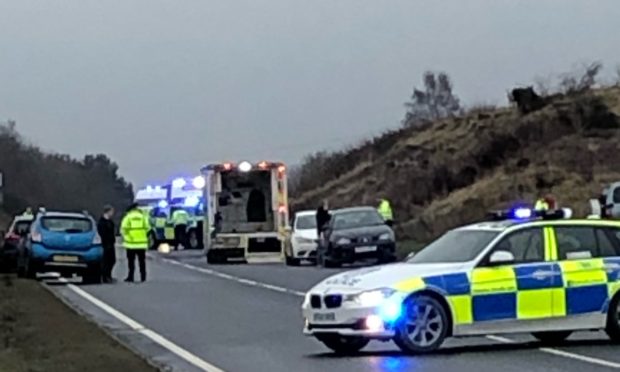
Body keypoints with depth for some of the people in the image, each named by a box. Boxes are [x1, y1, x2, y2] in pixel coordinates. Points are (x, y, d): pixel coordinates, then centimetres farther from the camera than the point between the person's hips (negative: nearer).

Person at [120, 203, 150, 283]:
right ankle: (143, 277, 8)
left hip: (131, 243, -2)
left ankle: (130, 277, 0)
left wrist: (125, 237, 9)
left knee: (131, 261, 4)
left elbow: (123, 229, -8)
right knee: (142, 261, 8)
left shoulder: (128, 217, -5)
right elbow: (147, 228, 1)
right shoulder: (143, 216, 1)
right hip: (142, 243, 2)